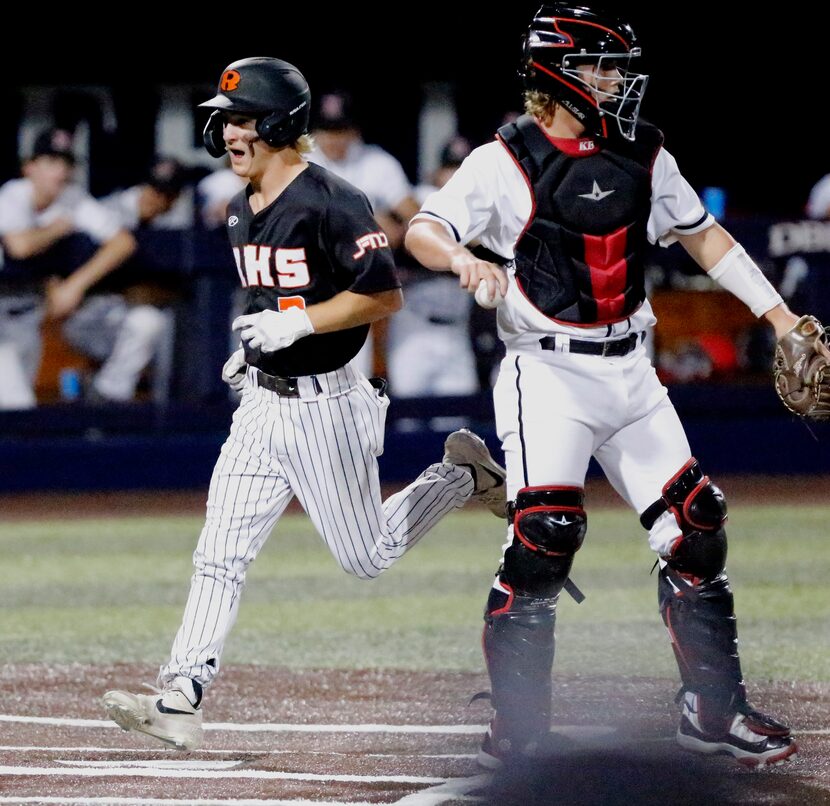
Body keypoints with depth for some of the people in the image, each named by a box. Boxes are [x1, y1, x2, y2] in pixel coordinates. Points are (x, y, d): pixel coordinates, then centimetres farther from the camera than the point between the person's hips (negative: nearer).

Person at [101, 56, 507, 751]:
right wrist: (252, 347, 13)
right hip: (263, 402, 7)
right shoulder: (243, 212, 10)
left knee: (366, 557, 6)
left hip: (325, 403, -7)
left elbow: (384, 295, -18)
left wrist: (297, 324, -23)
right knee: (220, 557, -3)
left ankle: (463, 475, 28)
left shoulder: (331, 202, -17)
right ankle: (181, 700, -6)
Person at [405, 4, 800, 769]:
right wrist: (462, 259, -39)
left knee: (694, 526, 4)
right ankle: (517, 724, -9)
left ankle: (714, 710, 16)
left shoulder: (641, 155, 9)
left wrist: (778, 314, 17)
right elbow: (422, 230, -16)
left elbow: (702, 233, 19)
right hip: (547, 370, -6)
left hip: (630, 373, 6)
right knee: (546, 531, -19)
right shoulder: (506, 161, -8)